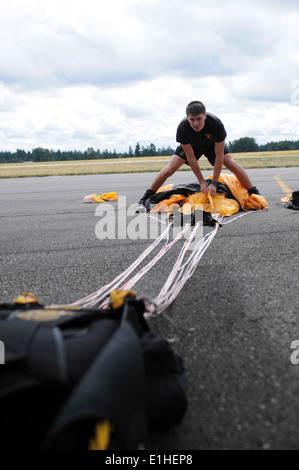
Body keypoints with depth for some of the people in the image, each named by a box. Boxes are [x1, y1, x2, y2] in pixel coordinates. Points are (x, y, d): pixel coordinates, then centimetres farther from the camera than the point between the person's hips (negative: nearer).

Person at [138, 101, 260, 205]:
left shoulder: (216, 124, -39)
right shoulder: (182, 128, -37)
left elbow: (219, 156, -32)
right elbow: (191, 157, -27)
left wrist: (214, 183, -31)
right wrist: (202, 182, -25)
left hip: (212, 144, 0)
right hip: (189, 145, 0)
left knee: (232, 164, -18)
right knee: (169, 169, -16)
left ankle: (254, 193, 1)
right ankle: (147, 196, 3)